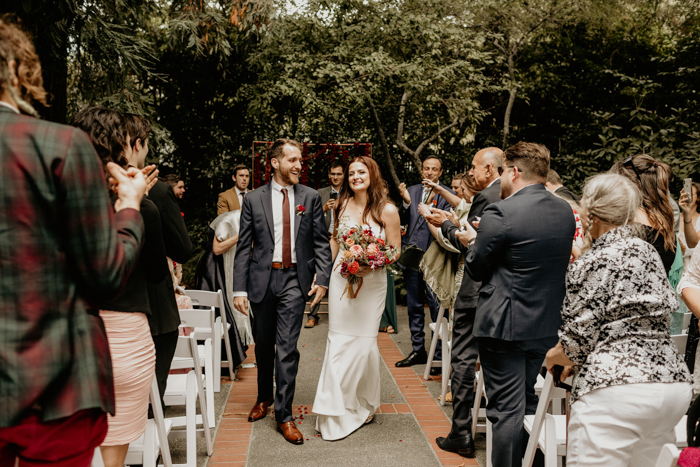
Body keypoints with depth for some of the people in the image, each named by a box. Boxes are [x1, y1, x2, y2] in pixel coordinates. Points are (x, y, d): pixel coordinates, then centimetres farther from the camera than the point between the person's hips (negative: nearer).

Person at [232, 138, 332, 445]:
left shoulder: (310, 197, 3)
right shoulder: (253, 199, 2)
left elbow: (321, 242, 3)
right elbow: (244, 246, 1)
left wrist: (322, 278, -8)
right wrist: (239, 288, -5)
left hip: (295, 279, -1)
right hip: (262, 278, 1)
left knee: (287, 347, -5)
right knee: (263, 344, 16)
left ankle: (284, 414, 7)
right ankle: (264, 397, 39)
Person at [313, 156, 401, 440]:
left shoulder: (387, 211, -4)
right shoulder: (342, 207, 6)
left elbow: (395, 252, -2)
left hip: (372, 282, -2)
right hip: (341, 279, 2)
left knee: (363, 341, 4)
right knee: (339, 340, 2)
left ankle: (363, 405, 25)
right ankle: (335, 414, 10)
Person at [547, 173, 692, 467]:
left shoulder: (594, 262, -10)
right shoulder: (648, 253, 14)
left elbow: (579, 336, -10)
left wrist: (552, 357, 12)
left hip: (617, 388, -9)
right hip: (673, 380, 9)